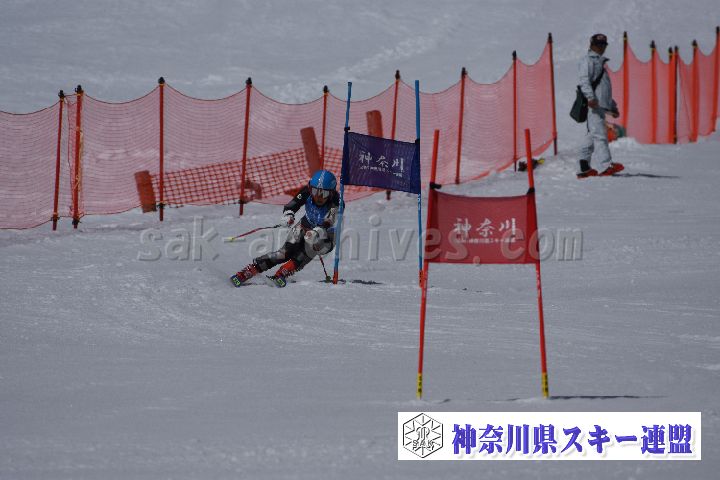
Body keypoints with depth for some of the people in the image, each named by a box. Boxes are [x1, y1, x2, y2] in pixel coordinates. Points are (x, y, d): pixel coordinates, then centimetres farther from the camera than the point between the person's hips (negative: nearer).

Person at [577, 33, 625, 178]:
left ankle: (583, 167, 9)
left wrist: (612, 106, 32)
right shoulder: (588, 60, 1)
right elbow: (584, 80, -14)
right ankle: (605, 165, -29)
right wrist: (590, 97, -28)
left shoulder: (599, 62, 30)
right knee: (599, 133, -18)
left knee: (591, 136, 8)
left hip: (601, 104, 10)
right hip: (593, 104, -10)